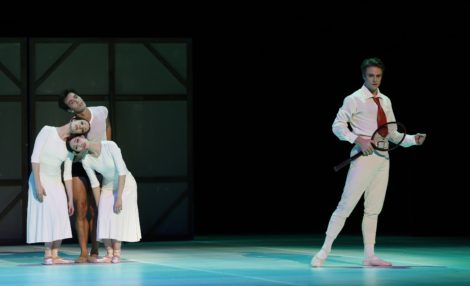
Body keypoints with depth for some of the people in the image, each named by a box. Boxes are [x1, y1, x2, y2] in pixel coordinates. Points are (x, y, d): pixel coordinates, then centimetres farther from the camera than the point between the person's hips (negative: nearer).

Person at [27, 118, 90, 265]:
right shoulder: (47, 131, -11)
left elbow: (67, 175, 8)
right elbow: (35, 157, -16)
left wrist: (70, 199, 4)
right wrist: (38, 184, -22)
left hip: (56, 183, 6)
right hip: (41, 180, -6)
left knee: (61, 219, -4)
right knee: (49, 216, -15)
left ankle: (54, 255, -4)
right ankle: (48, 255, -12)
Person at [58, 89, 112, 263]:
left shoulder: (102, 111, -8)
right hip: (79, 168, -2)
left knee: (95, 211, 1)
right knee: (81, 211, -5)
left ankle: (95, 252, 3)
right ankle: (83, 252, -5)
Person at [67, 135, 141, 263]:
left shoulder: (110, 146, -28)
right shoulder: (86, 161, -16)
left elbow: (122, 172, -26)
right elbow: (94, 184, -8)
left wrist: (119, 197, -26)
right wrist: (99, 206, -8)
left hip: (126, 184, -3)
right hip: (108, 187, 3)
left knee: (119, 218, -12)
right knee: (104, 219, -8)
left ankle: (116, 253, -7)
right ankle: (109, 254, -5)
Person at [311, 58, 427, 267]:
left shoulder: (385, 101, 15)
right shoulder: (354, 100, -5)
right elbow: (338, 125, -7)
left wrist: (413, 139, 4)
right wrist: (358, 140, -19)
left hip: (383, 158, 7)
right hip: (364, 157, -7)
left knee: (373, 209, 10)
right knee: (346, 206, -10)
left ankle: (369, 256, 15)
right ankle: (324, 252, -7)